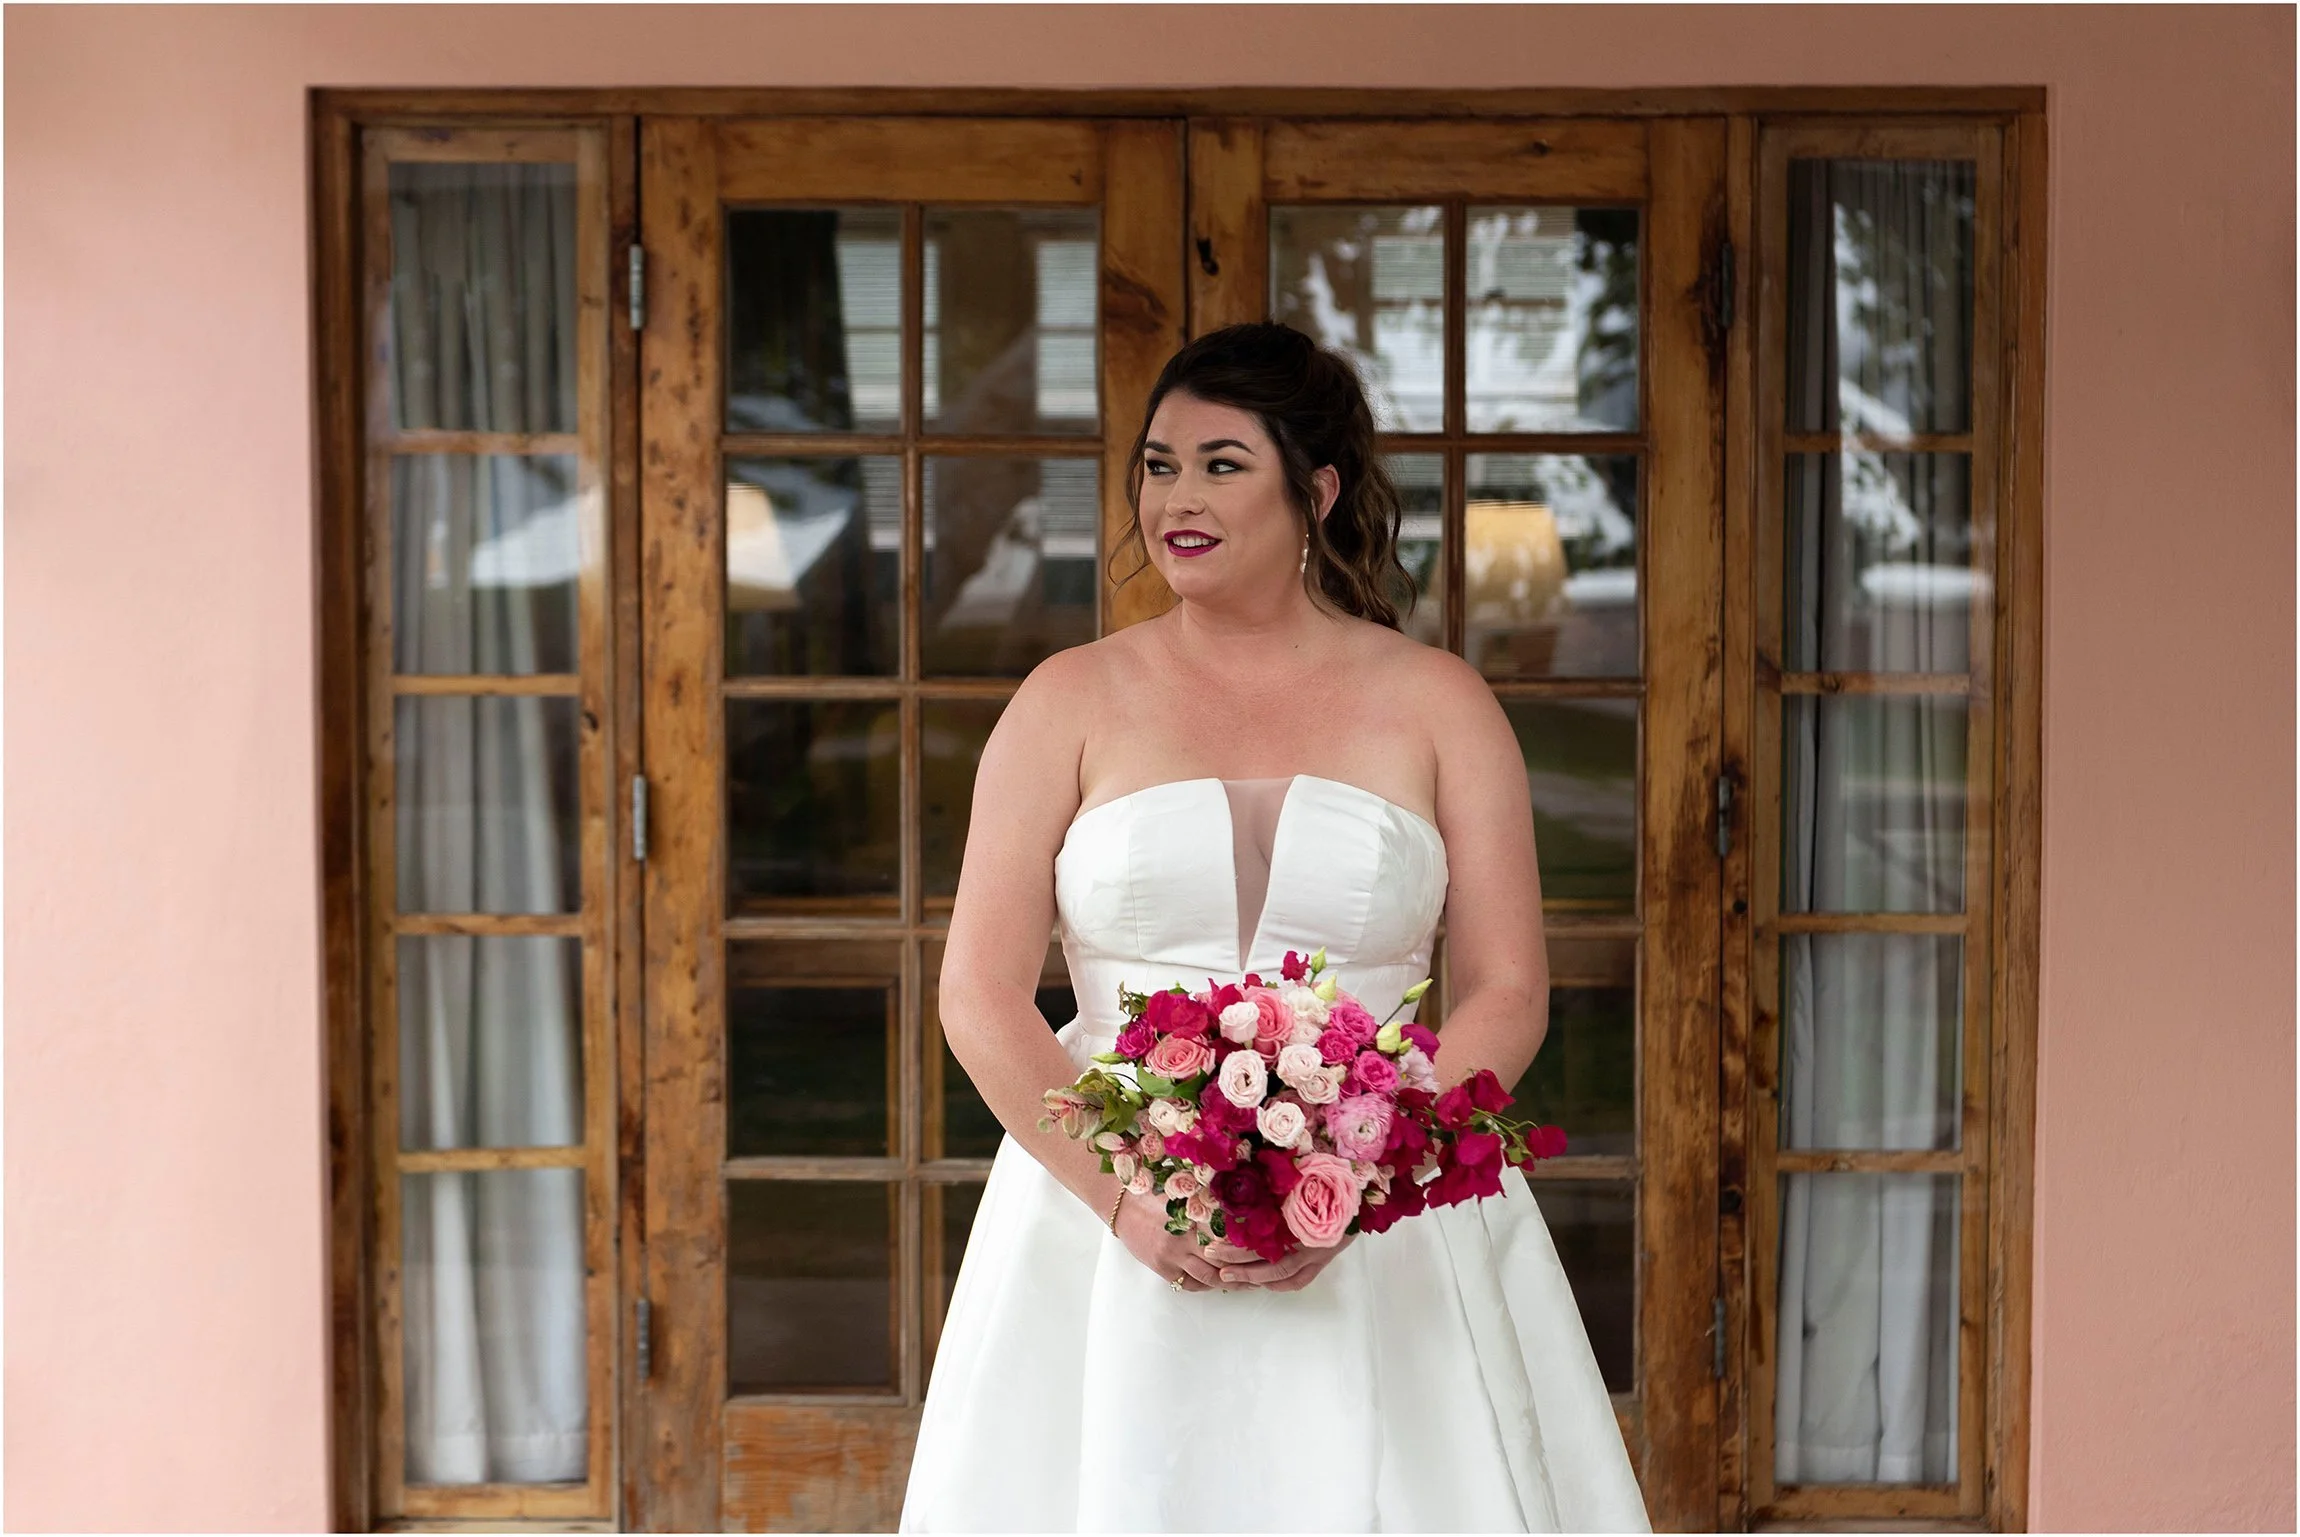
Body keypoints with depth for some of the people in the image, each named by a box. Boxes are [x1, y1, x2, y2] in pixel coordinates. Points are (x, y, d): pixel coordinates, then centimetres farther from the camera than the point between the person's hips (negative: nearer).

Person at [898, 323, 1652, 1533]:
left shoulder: (1436, 704, 4)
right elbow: (981, 995, -1)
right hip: (1111, 1226, 0)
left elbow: (1507, 992, 0)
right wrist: (1123, 1197, -13)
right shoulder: (1073, 701, 4)